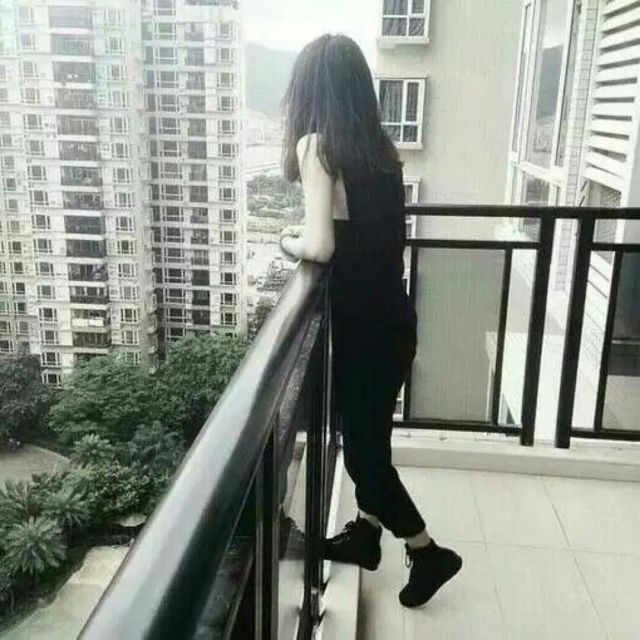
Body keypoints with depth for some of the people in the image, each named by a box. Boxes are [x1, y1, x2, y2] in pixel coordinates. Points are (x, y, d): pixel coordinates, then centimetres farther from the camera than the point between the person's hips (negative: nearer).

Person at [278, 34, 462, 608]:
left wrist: (289, 242, -2)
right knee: (367, 435, 22)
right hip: (391, 318, 7)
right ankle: (366, 532, 40)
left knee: (362, 446, 9)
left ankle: (429, 552, 24)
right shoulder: (378, 146, 6)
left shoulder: (317, 145, -14)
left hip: (365, 325, -7)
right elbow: (365, 230, 8)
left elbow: (320, 247, -21)